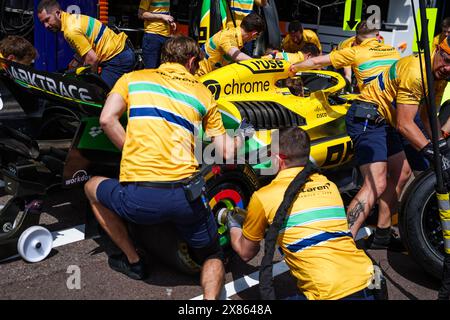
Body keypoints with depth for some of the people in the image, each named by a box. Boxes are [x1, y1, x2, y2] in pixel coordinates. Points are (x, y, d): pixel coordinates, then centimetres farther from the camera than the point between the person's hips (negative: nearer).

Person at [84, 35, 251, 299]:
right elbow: (227, 153, 15)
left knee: (92, 187, 34)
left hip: (137, 199, -1)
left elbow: (107, 119, 0)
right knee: (212, 257, 28)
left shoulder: (133, 78, 16)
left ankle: (133, 261, 34)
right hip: (186, 197, 1)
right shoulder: (203, 92, 17)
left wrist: (134, 154, 12)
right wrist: (238, 140, 37)